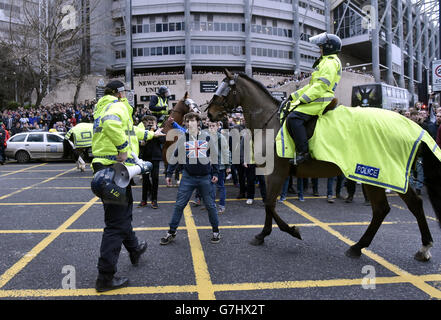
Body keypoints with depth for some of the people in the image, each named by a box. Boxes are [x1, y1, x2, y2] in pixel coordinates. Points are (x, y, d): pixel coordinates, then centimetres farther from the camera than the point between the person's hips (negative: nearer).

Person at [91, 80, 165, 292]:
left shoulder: (103, 108, 22)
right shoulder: (118, 106, -8)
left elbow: (130, 129, 35)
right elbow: (112, 123, -34)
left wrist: (150, 134, 47)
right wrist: (123, 149, -24)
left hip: (105, 170, 10)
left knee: (123, 213, 26)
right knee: (116, 224, -4)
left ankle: (134, 249, 47)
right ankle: (105, 278, 2)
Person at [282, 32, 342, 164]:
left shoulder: (331, 62, -6)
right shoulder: (325, 61, 28)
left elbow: (321, 86, -18)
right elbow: (312, 84, 26)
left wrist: (302, 99, -20)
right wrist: (294, 96, 19)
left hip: (321, 100, -11)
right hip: (315, 99, 11)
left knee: (293, 117, -28)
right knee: (286, 110, 10)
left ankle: (303, 152, -27)